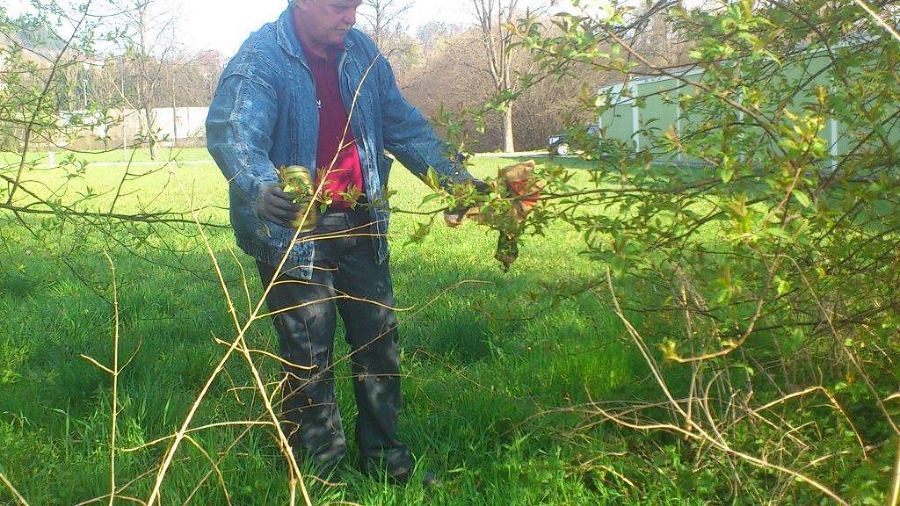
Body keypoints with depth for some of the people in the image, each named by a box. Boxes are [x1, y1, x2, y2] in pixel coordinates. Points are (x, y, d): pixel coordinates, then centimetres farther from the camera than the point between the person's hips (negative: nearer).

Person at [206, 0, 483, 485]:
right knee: (309, 355, 0)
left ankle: (382, 453, 28)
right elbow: (231, 131, -30)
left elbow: (403, 125, 11)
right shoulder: (260, 59, -15)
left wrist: (455, 177, 2)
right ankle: (319, 467, 19)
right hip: (292, 230, -6)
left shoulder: (361, 52, 5)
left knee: (378, 336, 11)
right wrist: (260, 188, -51)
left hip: (360, 222, 6)